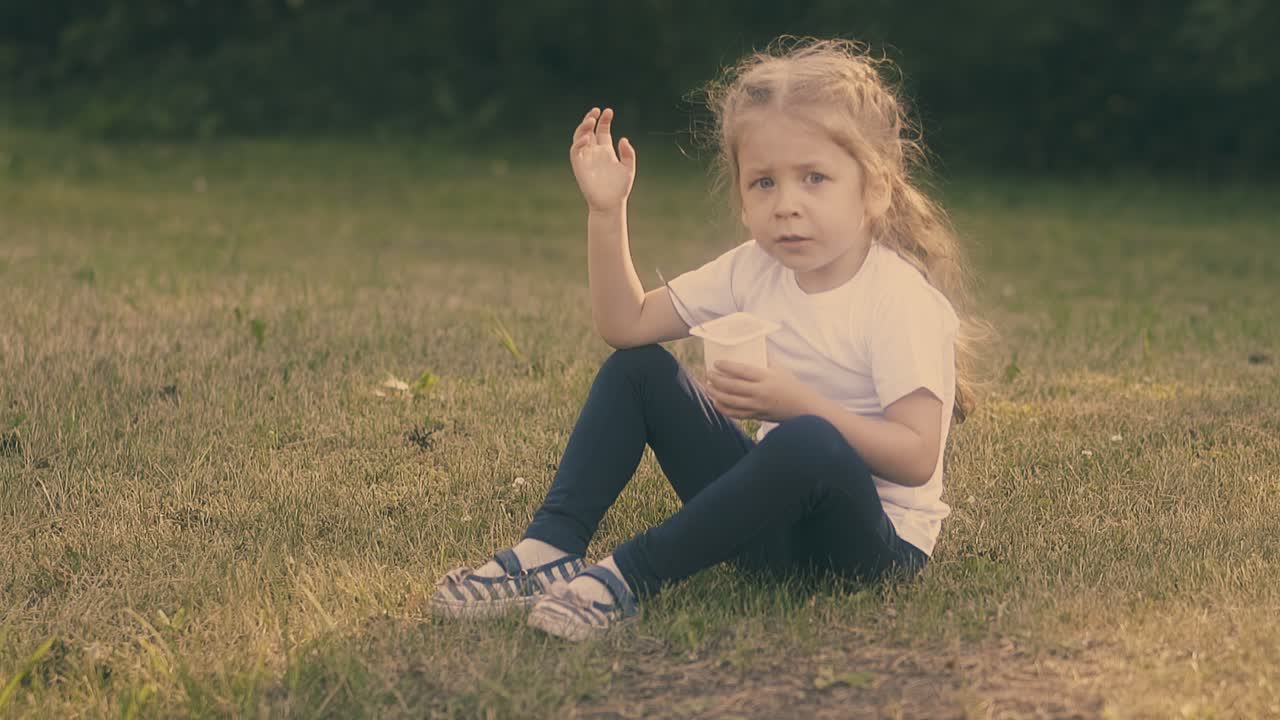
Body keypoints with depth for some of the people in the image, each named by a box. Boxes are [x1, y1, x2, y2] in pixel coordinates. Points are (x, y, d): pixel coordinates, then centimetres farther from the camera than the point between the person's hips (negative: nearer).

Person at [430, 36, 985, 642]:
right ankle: (547, 552, -12)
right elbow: (626, 324, 3)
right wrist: (606, 211, -8)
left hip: (875, 541, -7)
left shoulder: (903, 301, -19)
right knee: (636, 369, 1)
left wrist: (796, 402, -33)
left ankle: (627, 577, -31)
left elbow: (917, 456, -25)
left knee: (810, 442, -40)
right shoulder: (755, 271, 1)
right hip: (774, 517, 7)